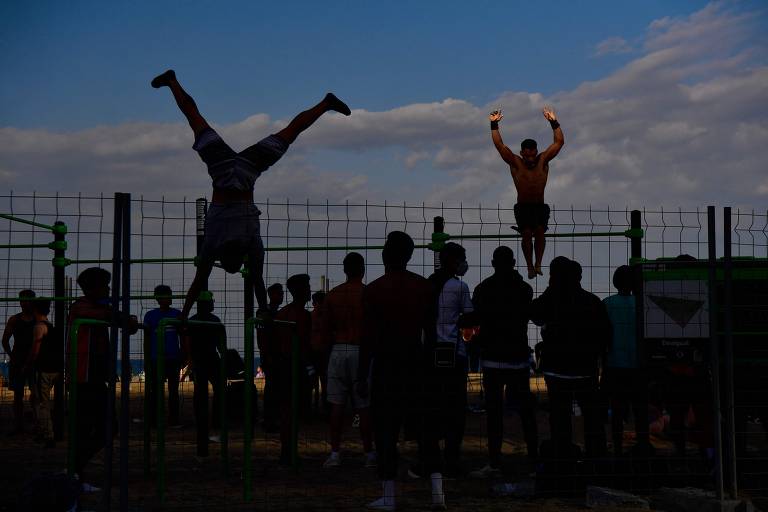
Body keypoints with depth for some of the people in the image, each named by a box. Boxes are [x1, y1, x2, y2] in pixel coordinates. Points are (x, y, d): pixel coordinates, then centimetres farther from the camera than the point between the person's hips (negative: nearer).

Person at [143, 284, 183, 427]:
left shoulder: (177, 314, 8)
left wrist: (183, 357, 9)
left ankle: (174, 420, 5)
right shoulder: (150, 315, 5)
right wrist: (147, 360, 4)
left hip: (173, 358, 1)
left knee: (173, 390, 3)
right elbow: (146, 339, 8)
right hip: (155, 359, -1)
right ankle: (153, 420, 6)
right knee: (155, 390, 1)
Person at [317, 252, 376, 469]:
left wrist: (321, 349, 22)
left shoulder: (332, 295, 6)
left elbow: (324, 328, 10)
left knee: (337, 405, 5)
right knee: (364, 406, 2)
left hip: (338, 351, 3)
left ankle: (335, 453, 3)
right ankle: (369, 454, 6)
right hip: (362, 351, -3)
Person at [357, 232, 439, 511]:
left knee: (385, 429, 2)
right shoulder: (423, 286, 4)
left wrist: (362, 377, -2)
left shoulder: (373, 290, -6)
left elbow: (368, 338, -7)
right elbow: (431, 330, 5)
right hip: (416, 362, 4)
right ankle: (437, 488, 4)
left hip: (386, 364, -3)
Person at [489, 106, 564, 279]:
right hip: (522, 206, -1)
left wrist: (554, 123, -14)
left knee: (539, 231, -20)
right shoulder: (515, 163, -3)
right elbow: (499, 145, -10)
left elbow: (559, 142, -4)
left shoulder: (543, 160, 0)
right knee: (527, 233, -16)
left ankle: (538, 263, -16)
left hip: (540, 206, 1)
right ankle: (530, 266, -7)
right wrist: (494, 125, -17)